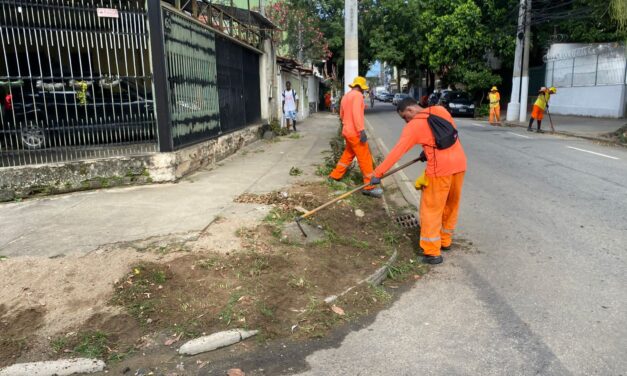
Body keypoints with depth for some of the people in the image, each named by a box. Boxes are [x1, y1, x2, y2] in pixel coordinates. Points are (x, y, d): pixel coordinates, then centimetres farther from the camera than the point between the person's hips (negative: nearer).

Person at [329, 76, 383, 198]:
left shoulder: (346, 96, 16)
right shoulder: (357, 95, -11)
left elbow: (341, 115, 25)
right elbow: (356, 113, -24)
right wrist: (361, 130, -28)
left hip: (347, 131, 9)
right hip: (355, 132, -9)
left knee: (348, 154, 24)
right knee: (365, 158, -6)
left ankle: (335, 175, 31)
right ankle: (369, 186, -5)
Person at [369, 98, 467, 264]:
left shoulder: (414, 125, -7)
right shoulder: (440, 110, 10)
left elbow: (397, 152, -11)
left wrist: (378, 173, -9)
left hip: (440, 168, -7)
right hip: (459, 163, 7)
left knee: (431, 209, 3)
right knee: (451, 205, 19)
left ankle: (432, 252, 5)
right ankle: (445, 241, 34)